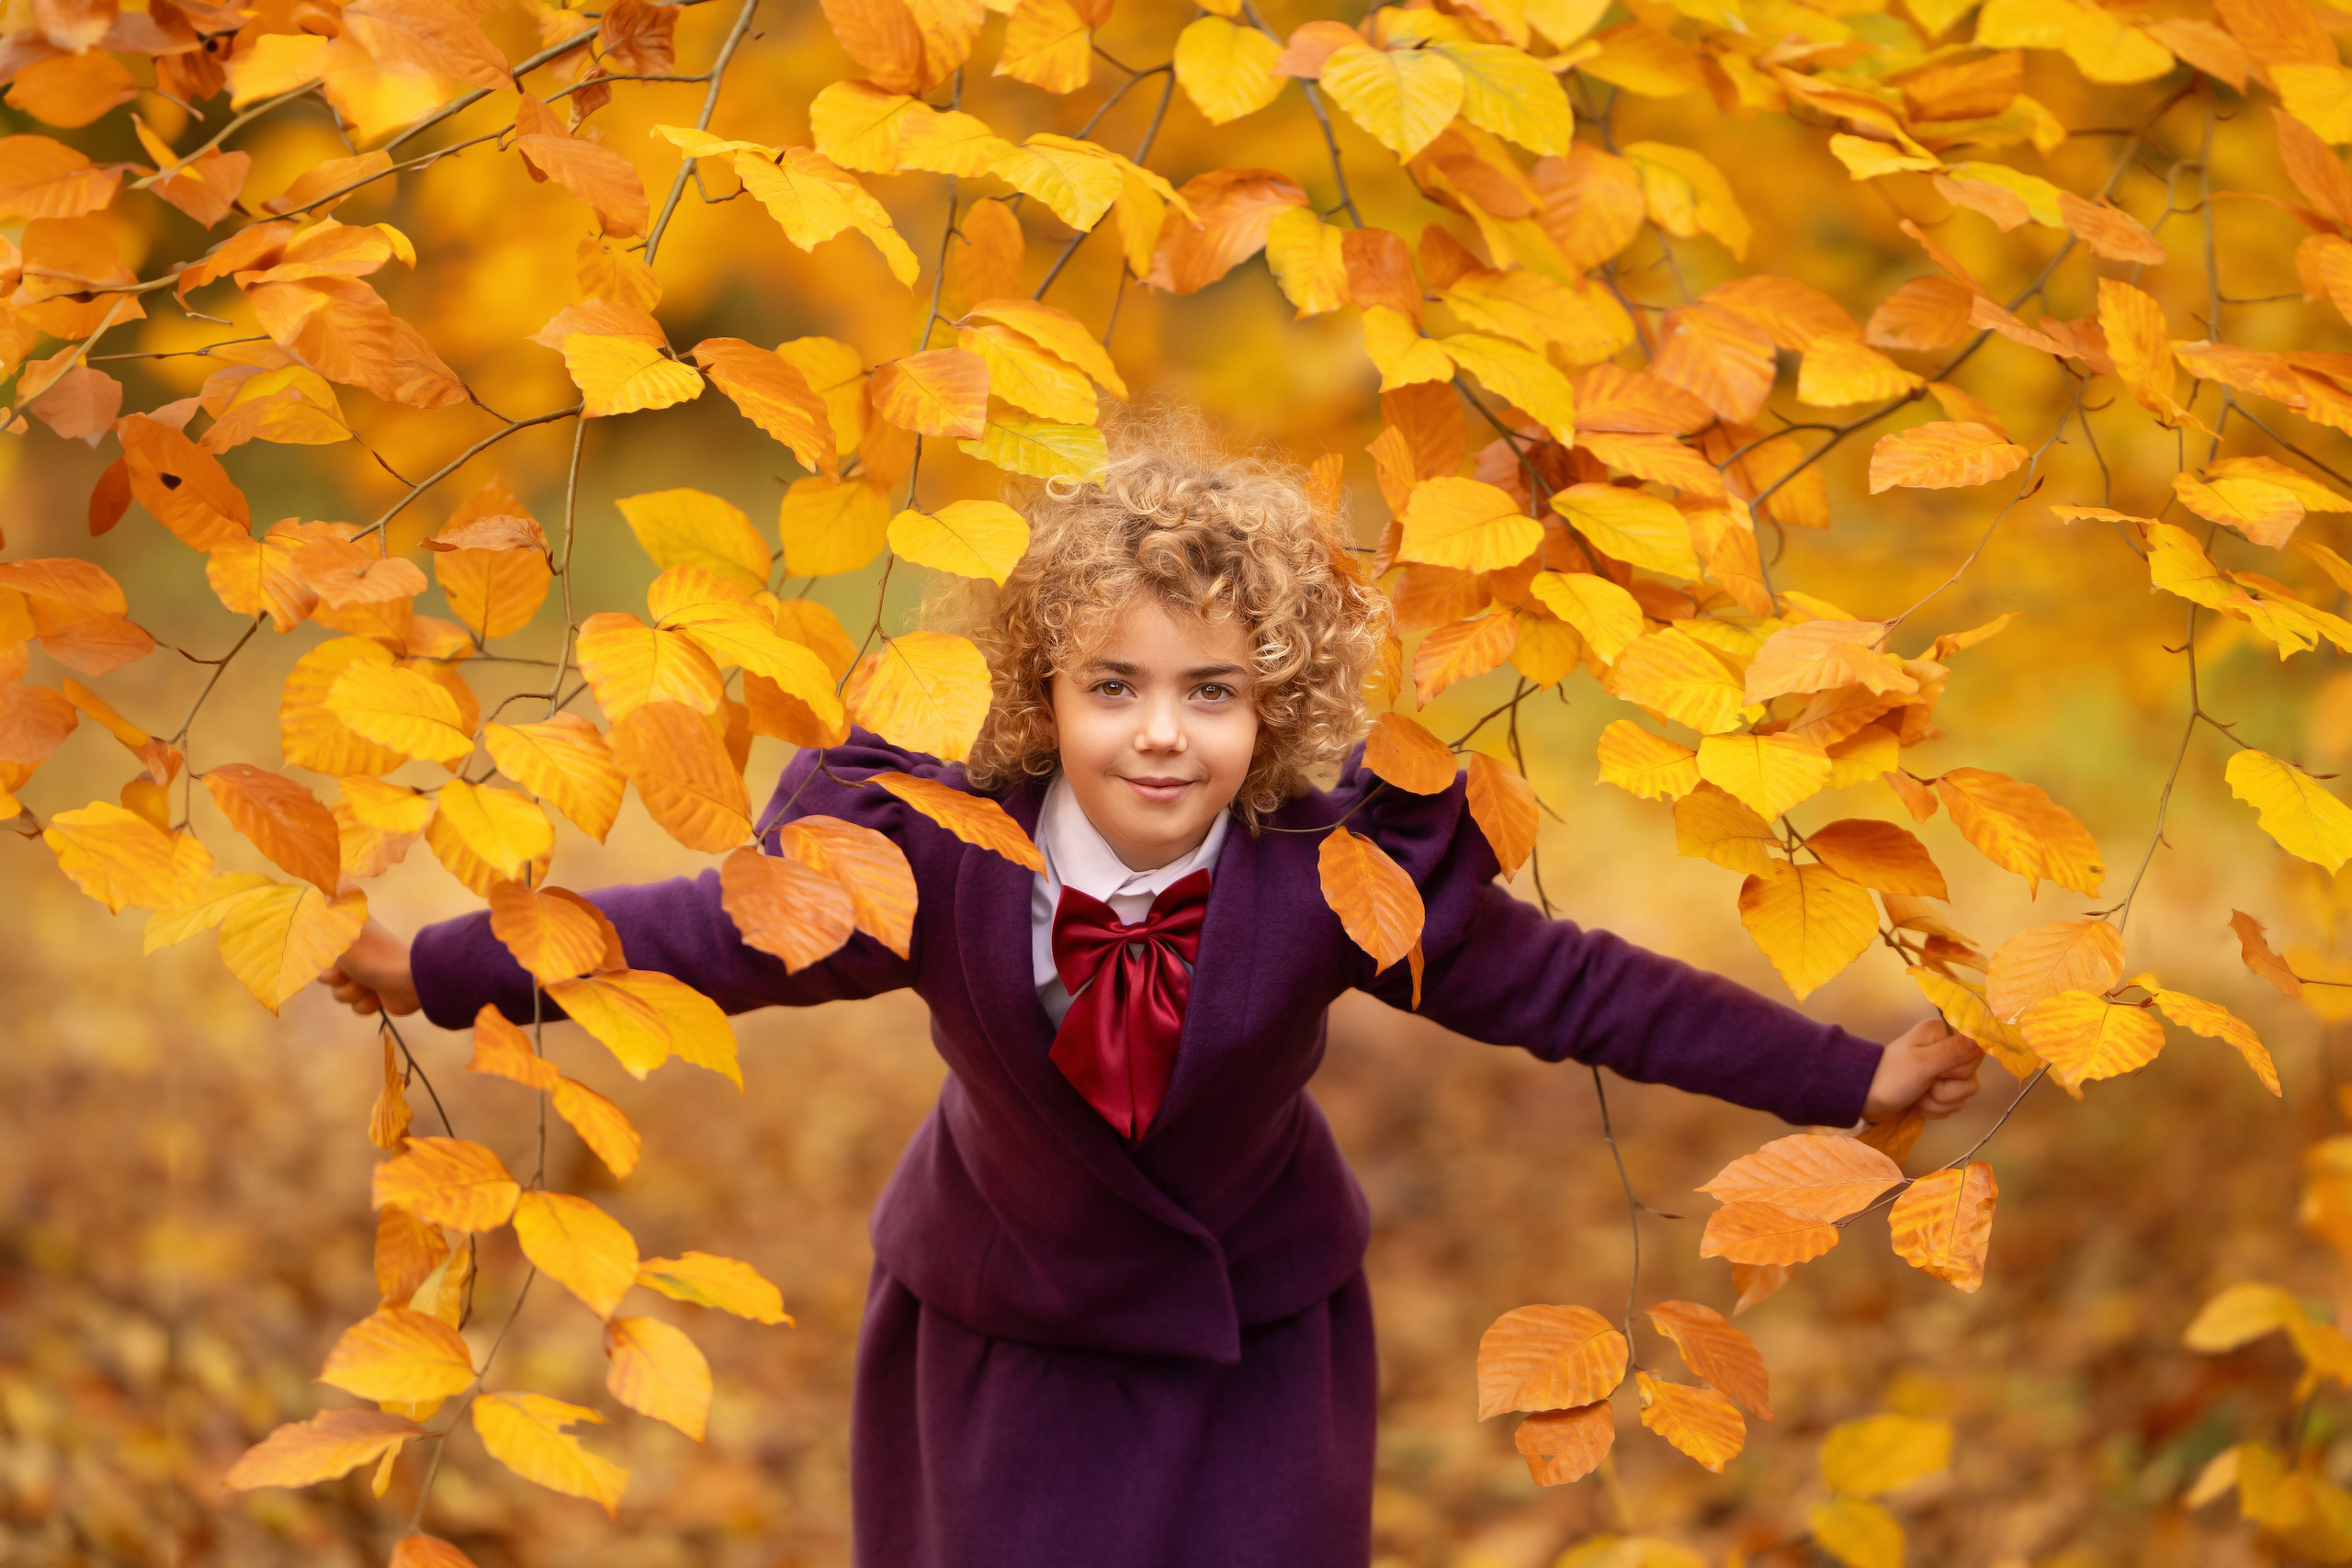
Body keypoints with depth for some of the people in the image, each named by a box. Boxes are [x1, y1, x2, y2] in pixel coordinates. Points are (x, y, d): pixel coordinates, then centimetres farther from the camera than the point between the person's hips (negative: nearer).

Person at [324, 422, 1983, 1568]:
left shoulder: (1339, 872, -23)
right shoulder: (934, 860, -23)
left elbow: (1564, 985, -16)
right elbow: (717, 935, -10)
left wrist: (1849, 1077, -15)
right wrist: (433, 972, -5)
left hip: (1255, 1345, 0)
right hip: (1002, 1341, 0)